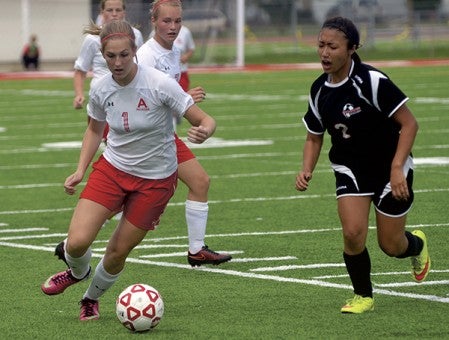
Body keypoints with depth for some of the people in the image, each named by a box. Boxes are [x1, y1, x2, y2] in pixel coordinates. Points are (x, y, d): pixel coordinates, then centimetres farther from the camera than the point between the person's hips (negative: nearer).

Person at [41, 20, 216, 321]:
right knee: (77, 242, -13)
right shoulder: (101, 90, -9)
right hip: (112, 169, 3)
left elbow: (206, 121, -19)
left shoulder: (160, 84, -23)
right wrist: (81, 170, 0)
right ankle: (78, 272, 26)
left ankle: (92, 298, 36)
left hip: (156, 180, -3)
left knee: (117, 253, 2)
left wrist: (203, 132, -43)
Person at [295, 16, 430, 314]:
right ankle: (363, 296, 7)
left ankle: (417, 245, 42)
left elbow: (409, 123, -20)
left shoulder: (372, 81, -24)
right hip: (350, 169, 4)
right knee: (353, 233, -18)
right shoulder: (320, 90, -5)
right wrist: (307, 170, -8)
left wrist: (396, 168, -27)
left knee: (391, 245, 3)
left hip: (390, 167, -4)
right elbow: (314, 136, 10)